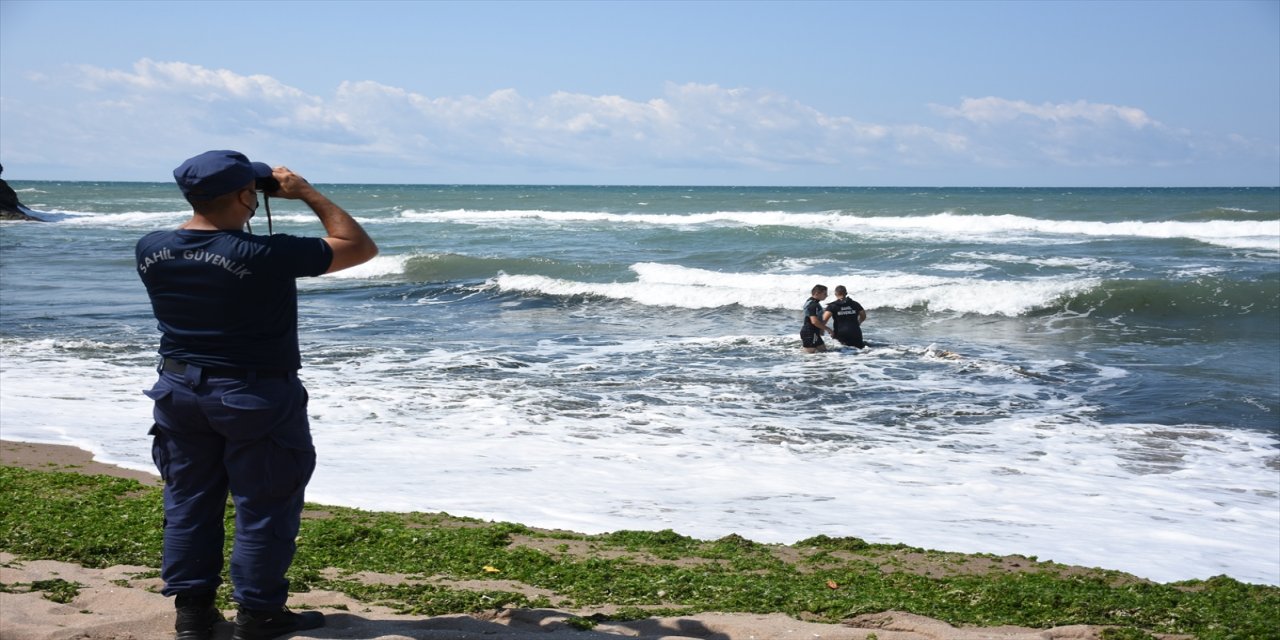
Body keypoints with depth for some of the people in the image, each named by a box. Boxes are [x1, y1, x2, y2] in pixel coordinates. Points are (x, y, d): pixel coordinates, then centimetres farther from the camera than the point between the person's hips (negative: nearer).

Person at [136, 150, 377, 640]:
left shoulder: (151, 250, -7)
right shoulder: (263, 255, -24)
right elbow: (359, 247, -14)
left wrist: (213, 202, 11)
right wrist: (306, 193, -8)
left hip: (180, 391, 6)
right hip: (255, 397, -6)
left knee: (189, 504, 16)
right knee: (264, 507, 7)